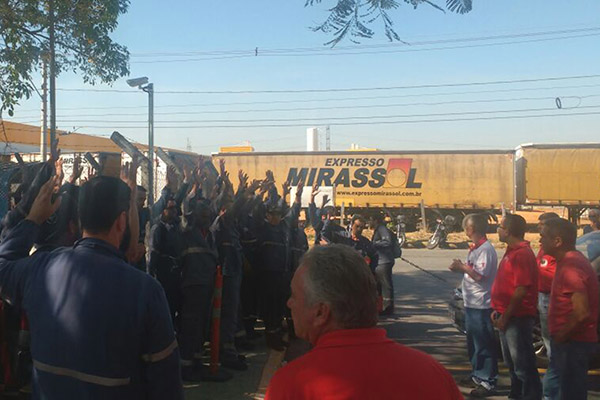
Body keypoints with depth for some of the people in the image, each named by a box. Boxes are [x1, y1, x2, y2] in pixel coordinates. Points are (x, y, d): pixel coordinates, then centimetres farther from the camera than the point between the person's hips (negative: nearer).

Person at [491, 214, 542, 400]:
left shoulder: (522, 254, -19)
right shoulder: (512, 251, 13)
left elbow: (521, 290, -23)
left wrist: (505, 317, -19)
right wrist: (498, 310, 15)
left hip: (518, 318, -10)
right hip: (507, 316, 10)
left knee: (523, 364, -2)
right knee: (511, 362, 21)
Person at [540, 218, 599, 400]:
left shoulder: (570, 266, -23)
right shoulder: (571, 260, 10)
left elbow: (581, 312, -30)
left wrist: (561, 334, -16)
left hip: (573, 342, -10)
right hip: (568, 341, 10)